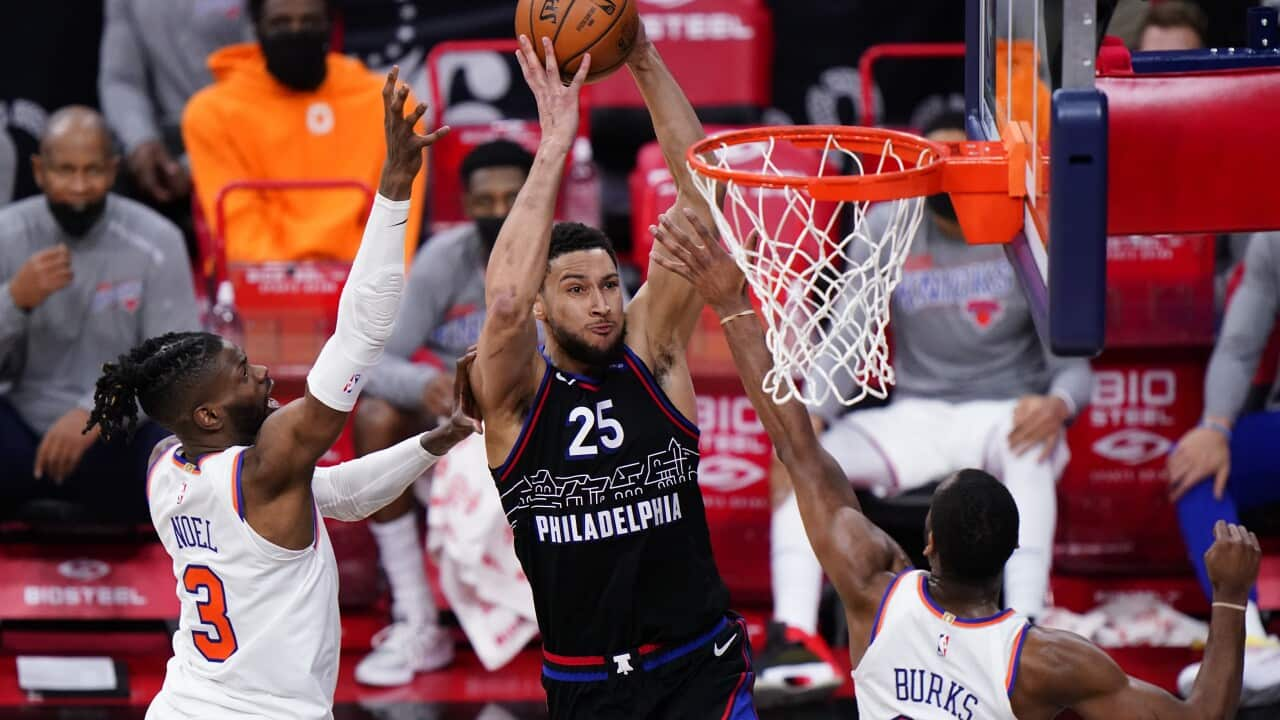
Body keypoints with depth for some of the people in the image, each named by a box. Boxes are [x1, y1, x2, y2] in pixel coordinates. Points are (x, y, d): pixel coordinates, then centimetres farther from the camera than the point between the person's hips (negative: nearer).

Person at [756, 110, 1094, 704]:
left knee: (1028, 446, -39)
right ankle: (794, 642, -35)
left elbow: (1073, 359, -5)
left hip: (1005, 410, -3)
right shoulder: (887, 229, 3)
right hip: (915, 415, 3)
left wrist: (1059, 404, -30)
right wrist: (811, 415, -19)